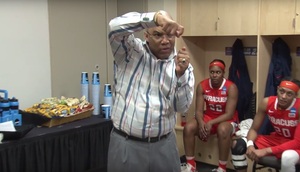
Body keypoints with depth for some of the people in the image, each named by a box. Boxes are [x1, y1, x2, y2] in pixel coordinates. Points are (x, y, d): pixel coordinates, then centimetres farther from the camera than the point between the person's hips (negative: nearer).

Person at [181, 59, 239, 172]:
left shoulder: (231, 87, -18)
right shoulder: (202, 86, -7)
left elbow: (229, 114, -21)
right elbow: (199, 110, -8)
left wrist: (211, 123, -33)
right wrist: (201, 123, -31)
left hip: (226, 119, -4)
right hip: (208, 116, 4)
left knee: (223, 130, -39)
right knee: (188, 127, -22)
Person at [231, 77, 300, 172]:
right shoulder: (267, 103, -13)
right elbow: (254, 129, -4)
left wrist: (266, 151, -31)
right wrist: (250, 145, -28)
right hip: (276, 139, 5)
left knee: (288, 157, -41)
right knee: (238, 144, -12)